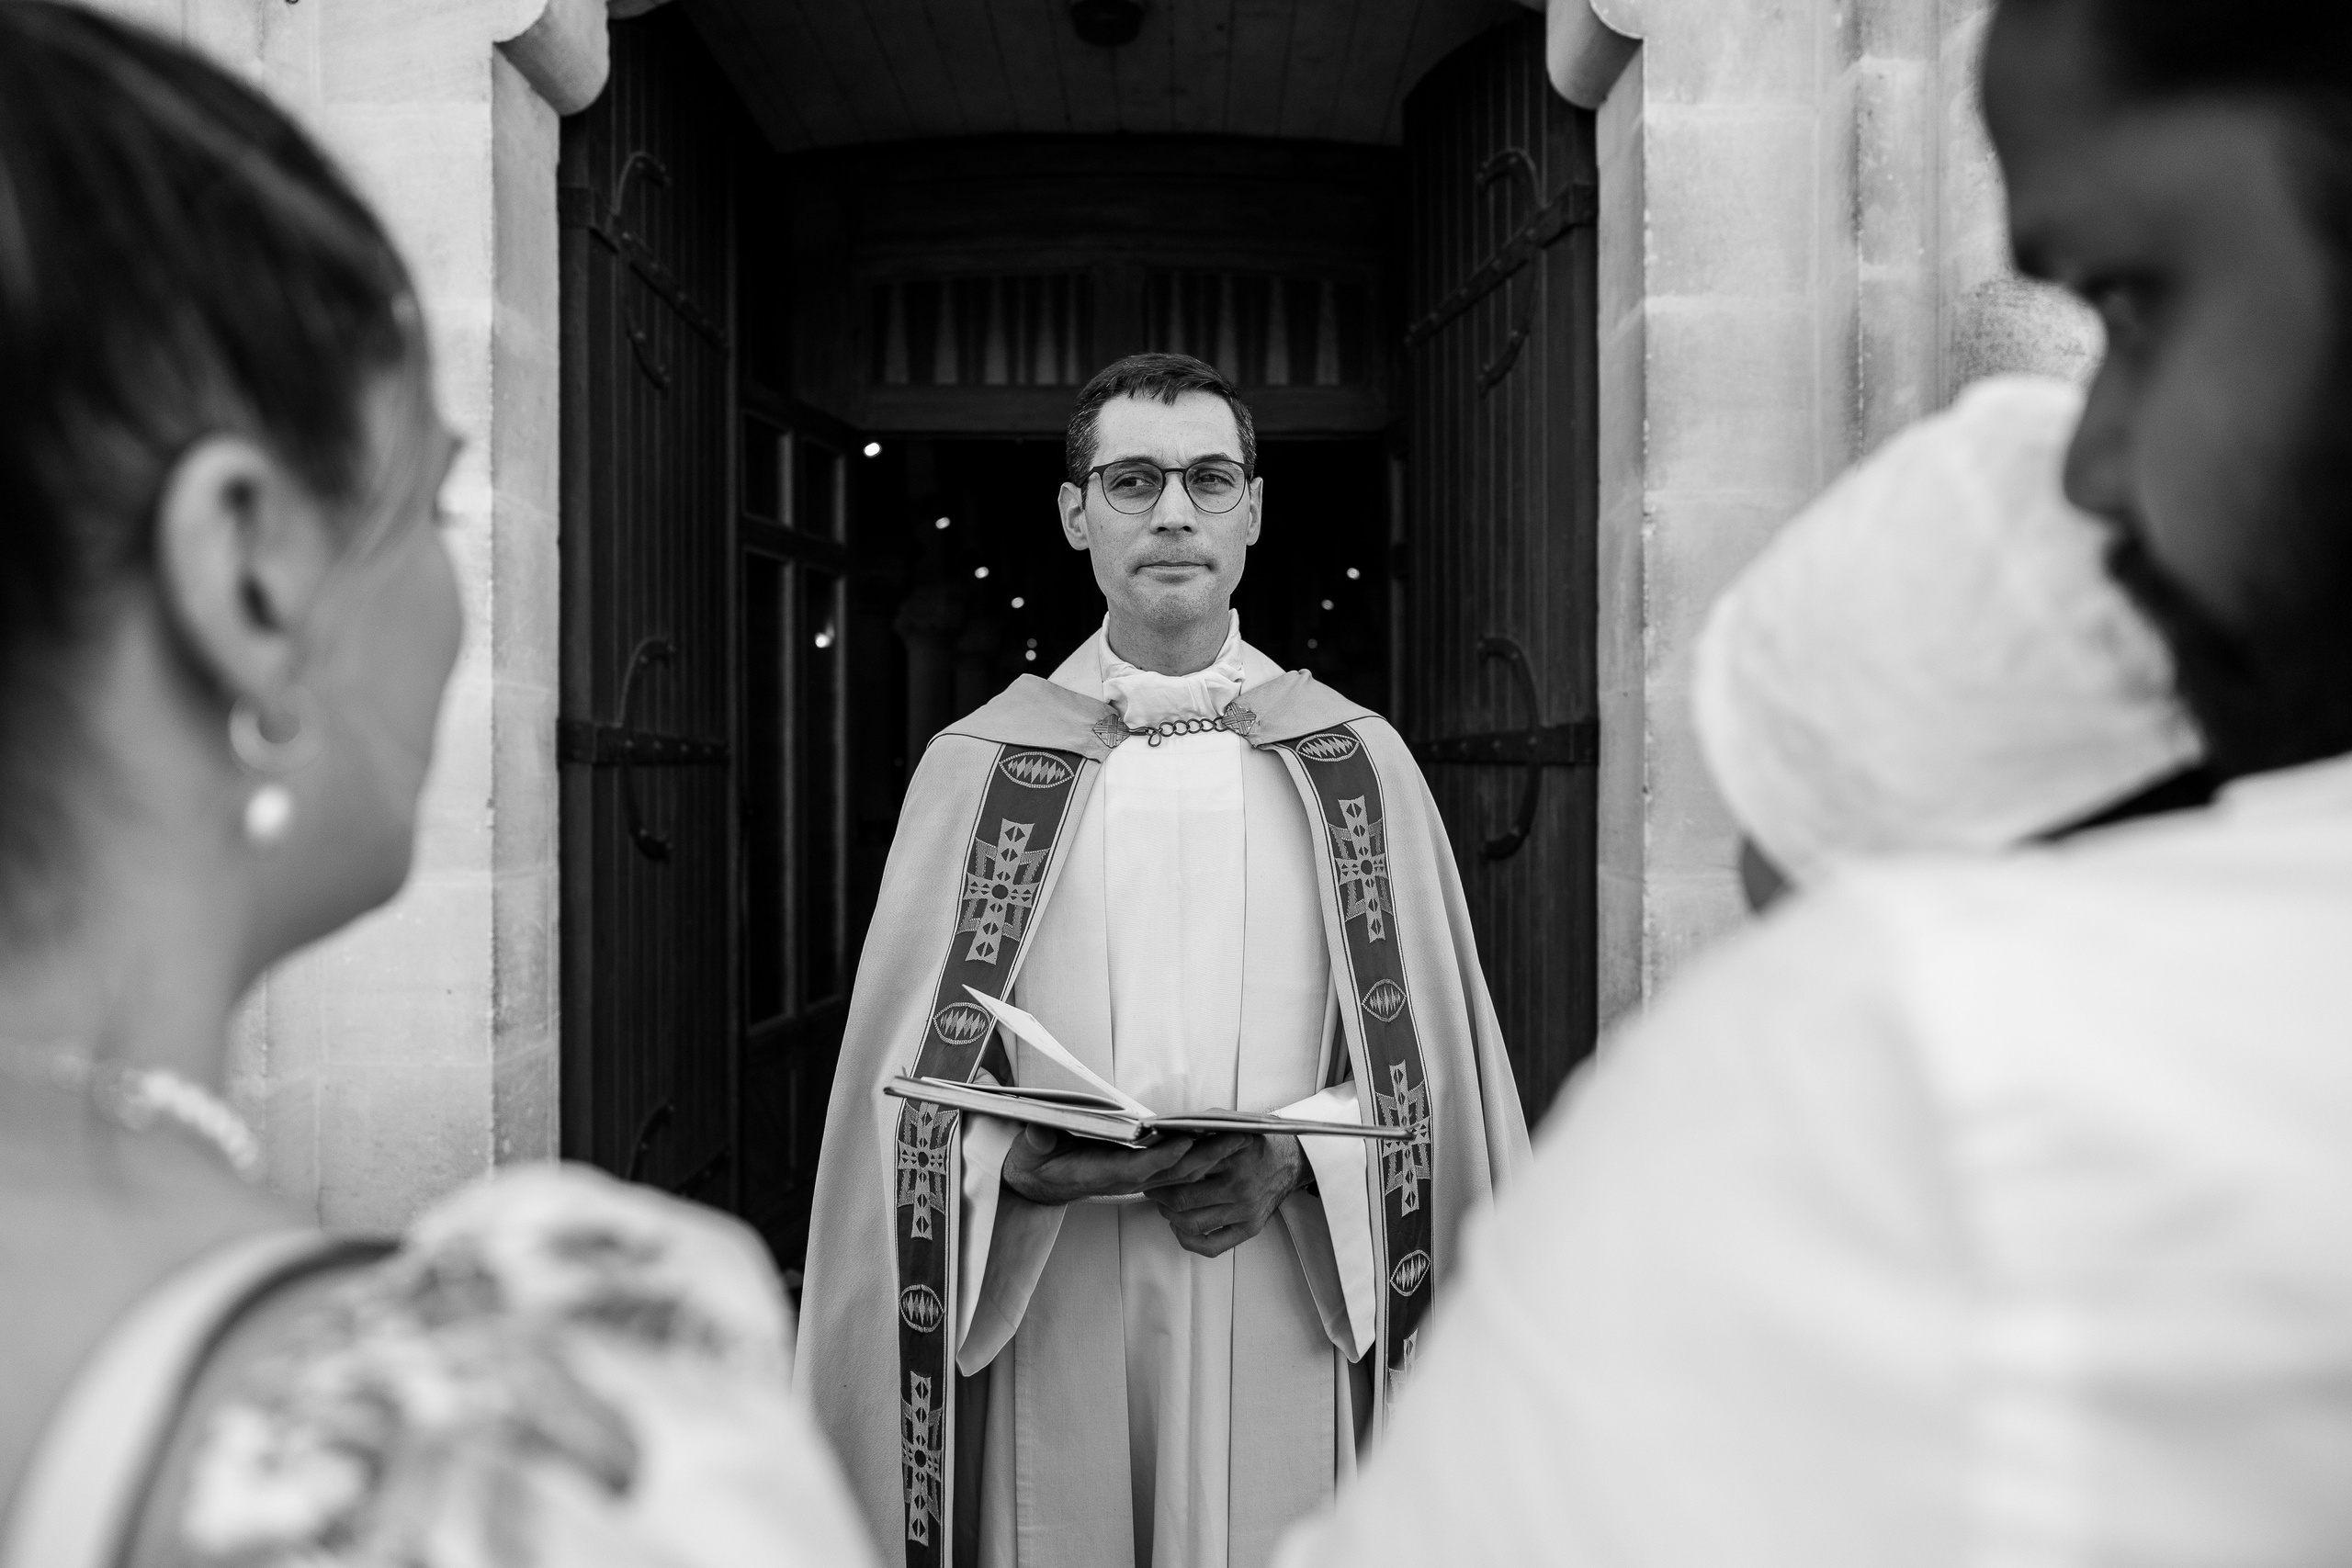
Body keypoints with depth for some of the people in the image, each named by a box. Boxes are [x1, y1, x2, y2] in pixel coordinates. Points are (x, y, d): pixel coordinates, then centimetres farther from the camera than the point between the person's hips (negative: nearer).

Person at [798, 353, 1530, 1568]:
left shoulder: (1357, 764, 3)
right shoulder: (977, 768, 2)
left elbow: (1436, 1071, 3)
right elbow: (905, 1090, 2)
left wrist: (1295, 1157, -13)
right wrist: (1019, 1165, -17)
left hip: (1293, 1325, 1)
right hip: (1046, 1342, 0)